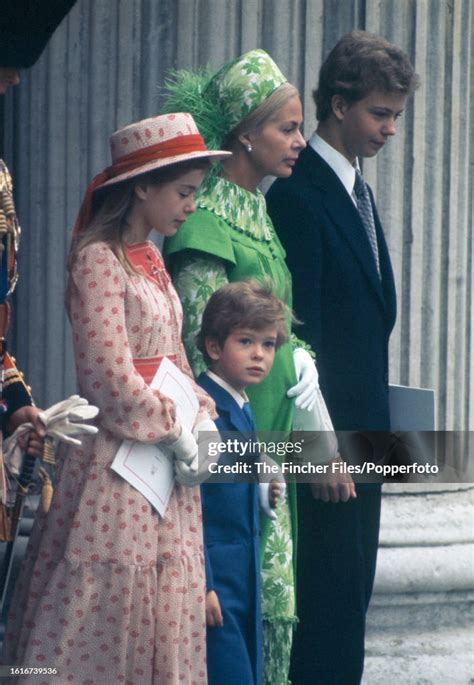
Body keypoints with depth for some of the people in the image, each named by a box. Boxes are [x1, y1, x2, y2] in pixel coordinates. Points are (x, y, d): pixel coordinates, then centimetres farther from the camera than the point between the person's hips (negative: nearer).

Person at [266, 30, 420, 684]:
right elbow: (298, 330, -19)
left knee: (350, 597, 12)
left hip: (361, 429, 10)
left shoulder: (357, 188, 15)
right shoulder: (298, 194, -15)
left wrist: (373, 424, 16)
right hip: (326, 433, -9)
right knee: (333, 598, -9)